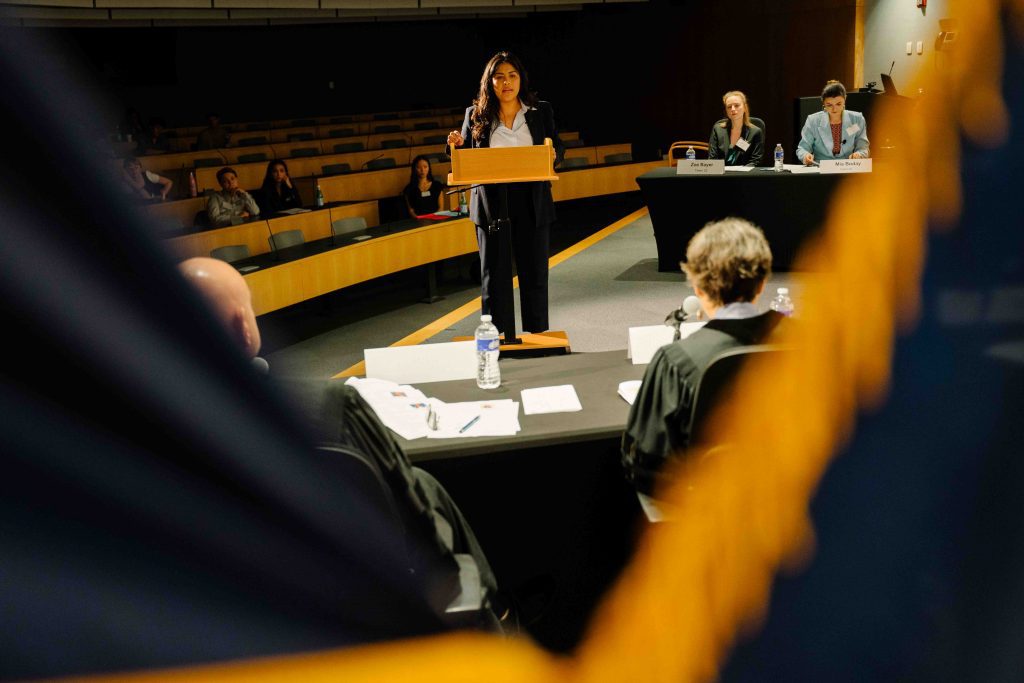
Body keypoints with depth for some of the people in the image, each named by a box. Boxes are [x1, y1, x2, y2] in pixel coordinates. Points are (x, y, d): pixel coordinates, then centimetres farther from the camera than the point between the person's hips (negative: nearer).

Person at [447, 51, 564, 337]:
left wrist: (553, 154, -13)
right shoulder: (476, 115, 5)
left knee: (534, 275, 7)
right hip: (491, 204, -1)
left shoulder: (541, 111, 8)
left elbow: (558, 148, 10)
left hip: (531, 203, 1)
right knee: (495, 278, 4)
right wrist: (456, 145, -10)